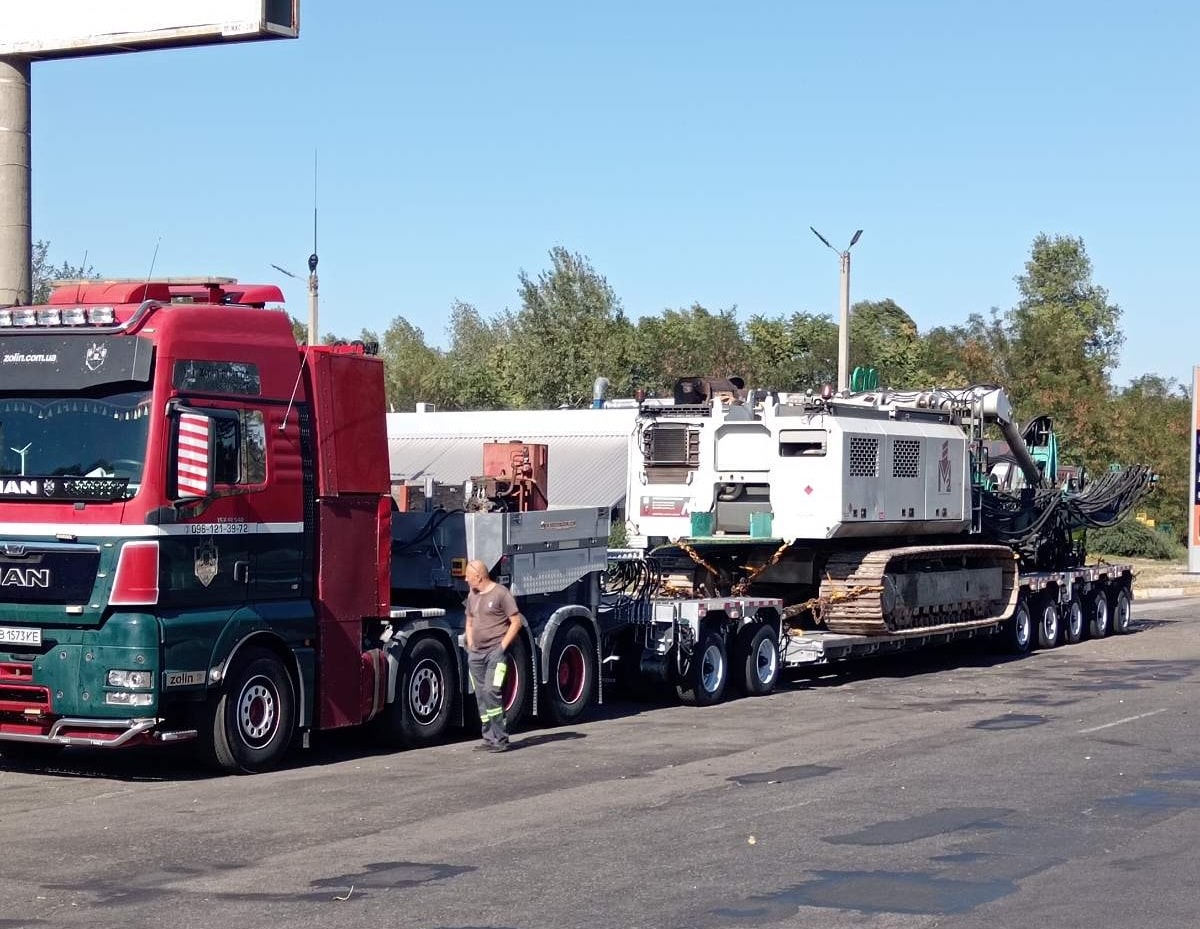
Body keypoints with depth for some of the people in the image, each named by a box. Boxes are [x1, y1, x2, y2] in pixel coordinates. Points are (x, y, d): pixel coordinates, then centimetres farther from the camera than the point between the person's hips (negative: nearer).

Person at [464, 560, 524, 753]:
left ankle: (500, 740, -14)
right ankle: (490, 739, 10)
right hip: (476, 654, 8)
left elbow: (516, 622, -8)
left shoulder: (500, 593, -8)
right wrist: (470, 645, 13)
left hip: (495, 652, -7)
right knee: (481, 697, 5)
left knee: (491, 692, -17)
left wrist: (502, 646, -12)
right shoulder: (472, 595, 14)